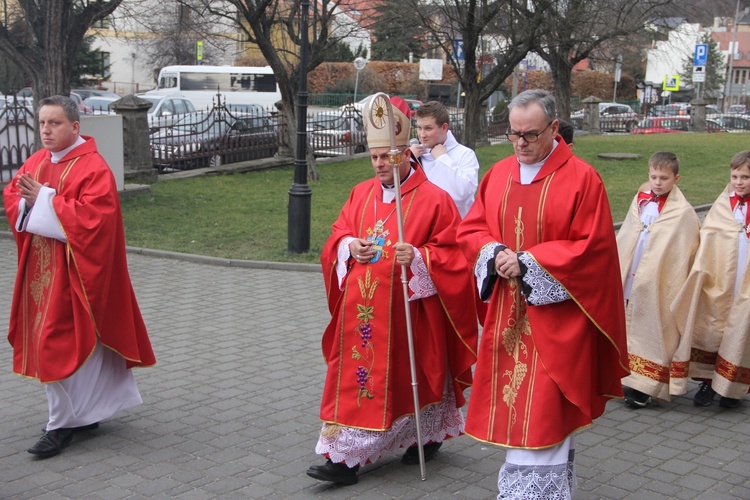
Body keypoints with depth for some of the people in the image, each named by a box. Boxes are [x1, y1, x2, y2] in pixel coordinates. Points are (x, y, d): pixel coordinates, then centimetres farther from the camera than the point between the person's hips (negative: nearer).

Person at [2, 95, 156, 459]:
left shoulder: (93, 168, -14)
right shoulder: (36, 162, 10)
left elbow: (91, 215, -24)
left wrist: (44, 200, -19)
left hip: (72, 271, -8)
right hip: (40, 268, 8)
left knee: (62, 342, -5)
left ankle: (63, 424, 7)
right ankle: (88, 410, 29)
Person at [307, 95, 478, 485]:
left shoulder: (433, 199, -8)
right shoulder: (362, 193, 9)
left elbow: (451, 255, -9)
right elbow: (338, 235, 13)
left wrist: (417, 256, -26)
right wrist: (350, 245, -9)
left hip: (407, 309, -5)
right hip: (362, 310, 5)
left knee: (409, 377, 5)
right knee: (355, 376, 5)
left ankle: (428, 437, 26)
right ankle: (345, 457, 14)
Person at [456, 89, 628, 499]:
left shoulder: (581, 179, -8)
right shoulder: (498, 174, 8)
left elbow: (593, 248, -12)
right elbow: (471, 230, 11)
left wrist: (528, 263, -16)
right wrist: (496, 254, -11)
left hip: (554, 314, -6)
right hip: (505, 312, 6)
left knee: (541, 414, -6)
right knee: (510, 402, 12)